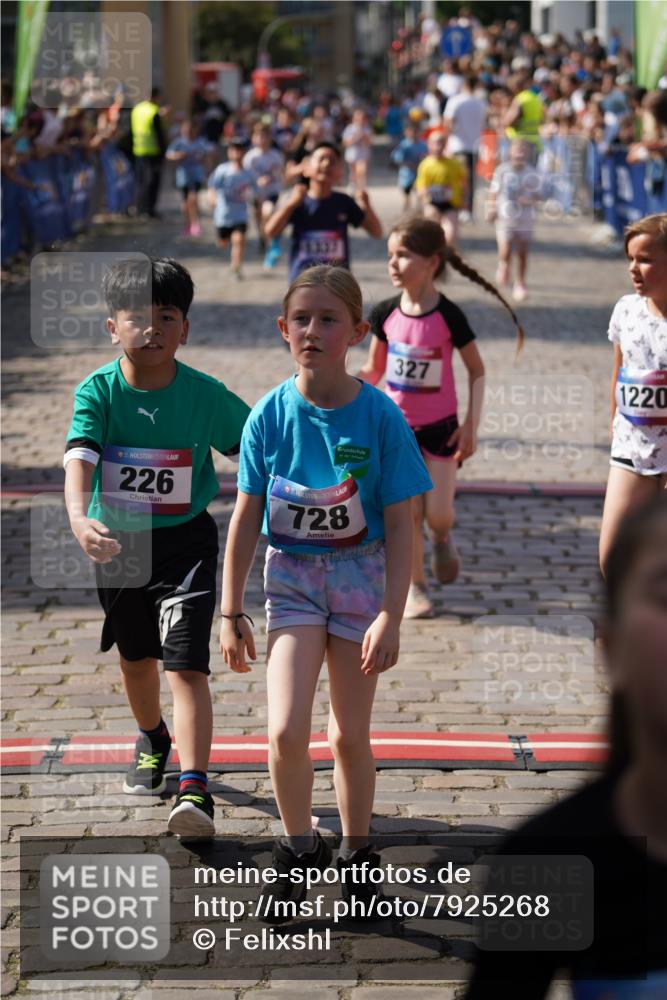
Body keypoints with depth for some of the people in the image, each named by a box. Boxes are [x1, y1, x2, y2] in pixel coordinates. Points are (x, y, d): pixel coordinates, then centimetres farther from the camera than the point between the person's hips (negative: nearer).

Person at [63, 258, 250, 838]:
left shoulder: (206, 395, -13)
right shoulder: (98, 391, -14)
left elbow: (254, 446, 1)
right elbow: (79, 458, -29)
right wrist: (79, 517, -47)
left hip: (186, 540, -2)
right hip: (117, 541, 2)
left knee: (186, 665, -14)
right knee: (137, 657, 22)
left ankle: (193, 789, -20)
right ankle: (153, 740, 51)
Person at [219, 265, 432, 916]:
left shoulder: (379, 417, -11)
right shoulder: (270, 415, -7)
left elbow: (399, 527, -8)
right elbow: (245, 519, 1)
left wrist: (390, 617, -13)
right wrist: (231, 612, 2)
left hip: (360, 575, -1)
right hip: (291, 575, 1)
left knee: (350, 735, 8)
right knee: (285, 730, -13)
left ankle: (356, 855, 28)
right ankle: (299, 849, 10)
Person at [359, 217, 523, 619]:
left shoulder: (448, 316, -14)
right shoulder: (386, 314, -6)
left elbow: (477, 370, -5)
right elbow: (375, 368, 5)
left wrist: (471, 426, -10)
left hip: (440, 428, -2)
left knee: (439, 514, -4)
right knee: (408, 513, 2)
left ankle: (443, 539, 32)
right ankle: (415, 587, 16)